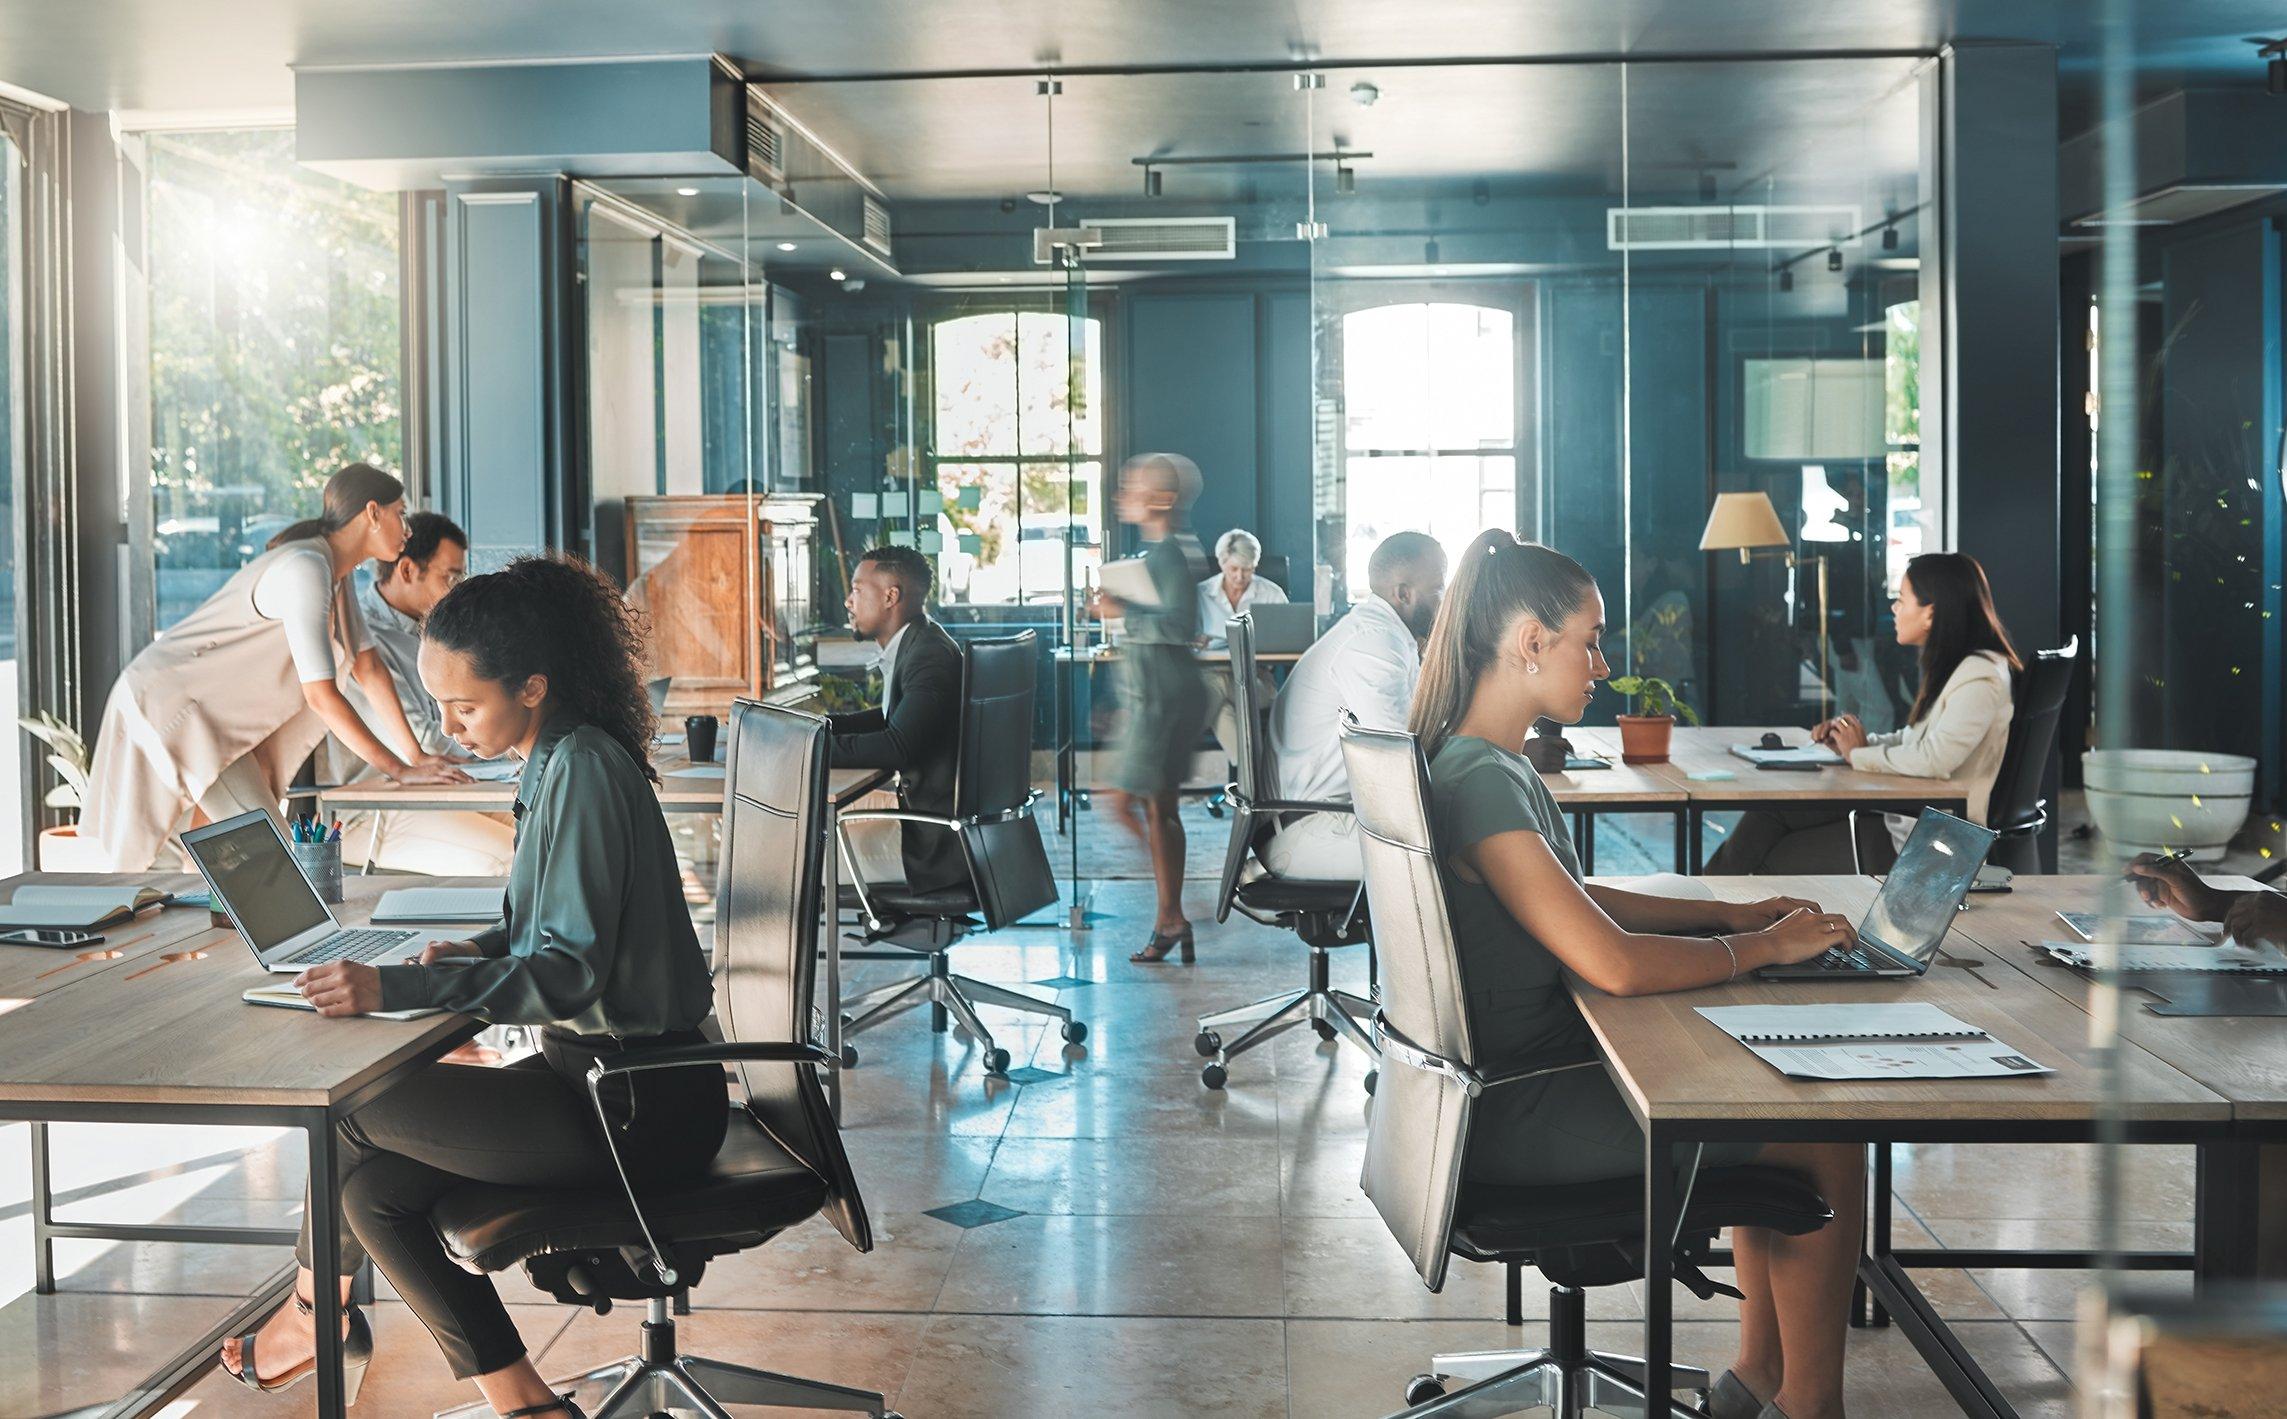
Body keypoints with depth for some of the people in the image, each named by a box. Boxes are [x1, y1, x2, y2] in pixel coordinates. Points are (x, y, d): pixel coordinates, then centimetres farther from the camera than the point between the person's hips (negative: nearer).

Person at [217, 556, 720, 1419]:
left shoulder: (583, 771, -19)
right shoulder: (556, 759, 10)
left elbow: (570, 975, -24)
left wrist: (396, 989, -27)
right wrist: (481, 951, 3)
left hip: (635, 1111, -9)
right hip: (604, 1081, 9)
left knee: (353, 1107, -6)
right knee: (373, 1192, 1)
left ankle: (313, 1316, 15)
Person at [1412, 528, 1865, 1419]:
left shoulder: (1495, 764, 8)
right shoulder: (1480, 780, -24)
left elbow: (1574, 899, 21)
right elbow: (1615, 963, -29)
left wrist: (1726, 912, 10)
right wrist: (1764, 947, -14)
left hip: (1529, 1069, 10)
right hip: (1514, 1114, -10)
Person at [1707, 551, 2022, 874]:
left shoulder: (1981, 677, -19)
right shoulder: (1950, 668, 13)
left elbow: (1933, 759, -29)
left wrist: (1859, 754, -12)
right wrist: (1861, 742, 1)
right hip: (1905, 814, 9)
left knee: (1775, 861, -3)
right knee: (1769, 812, 0)